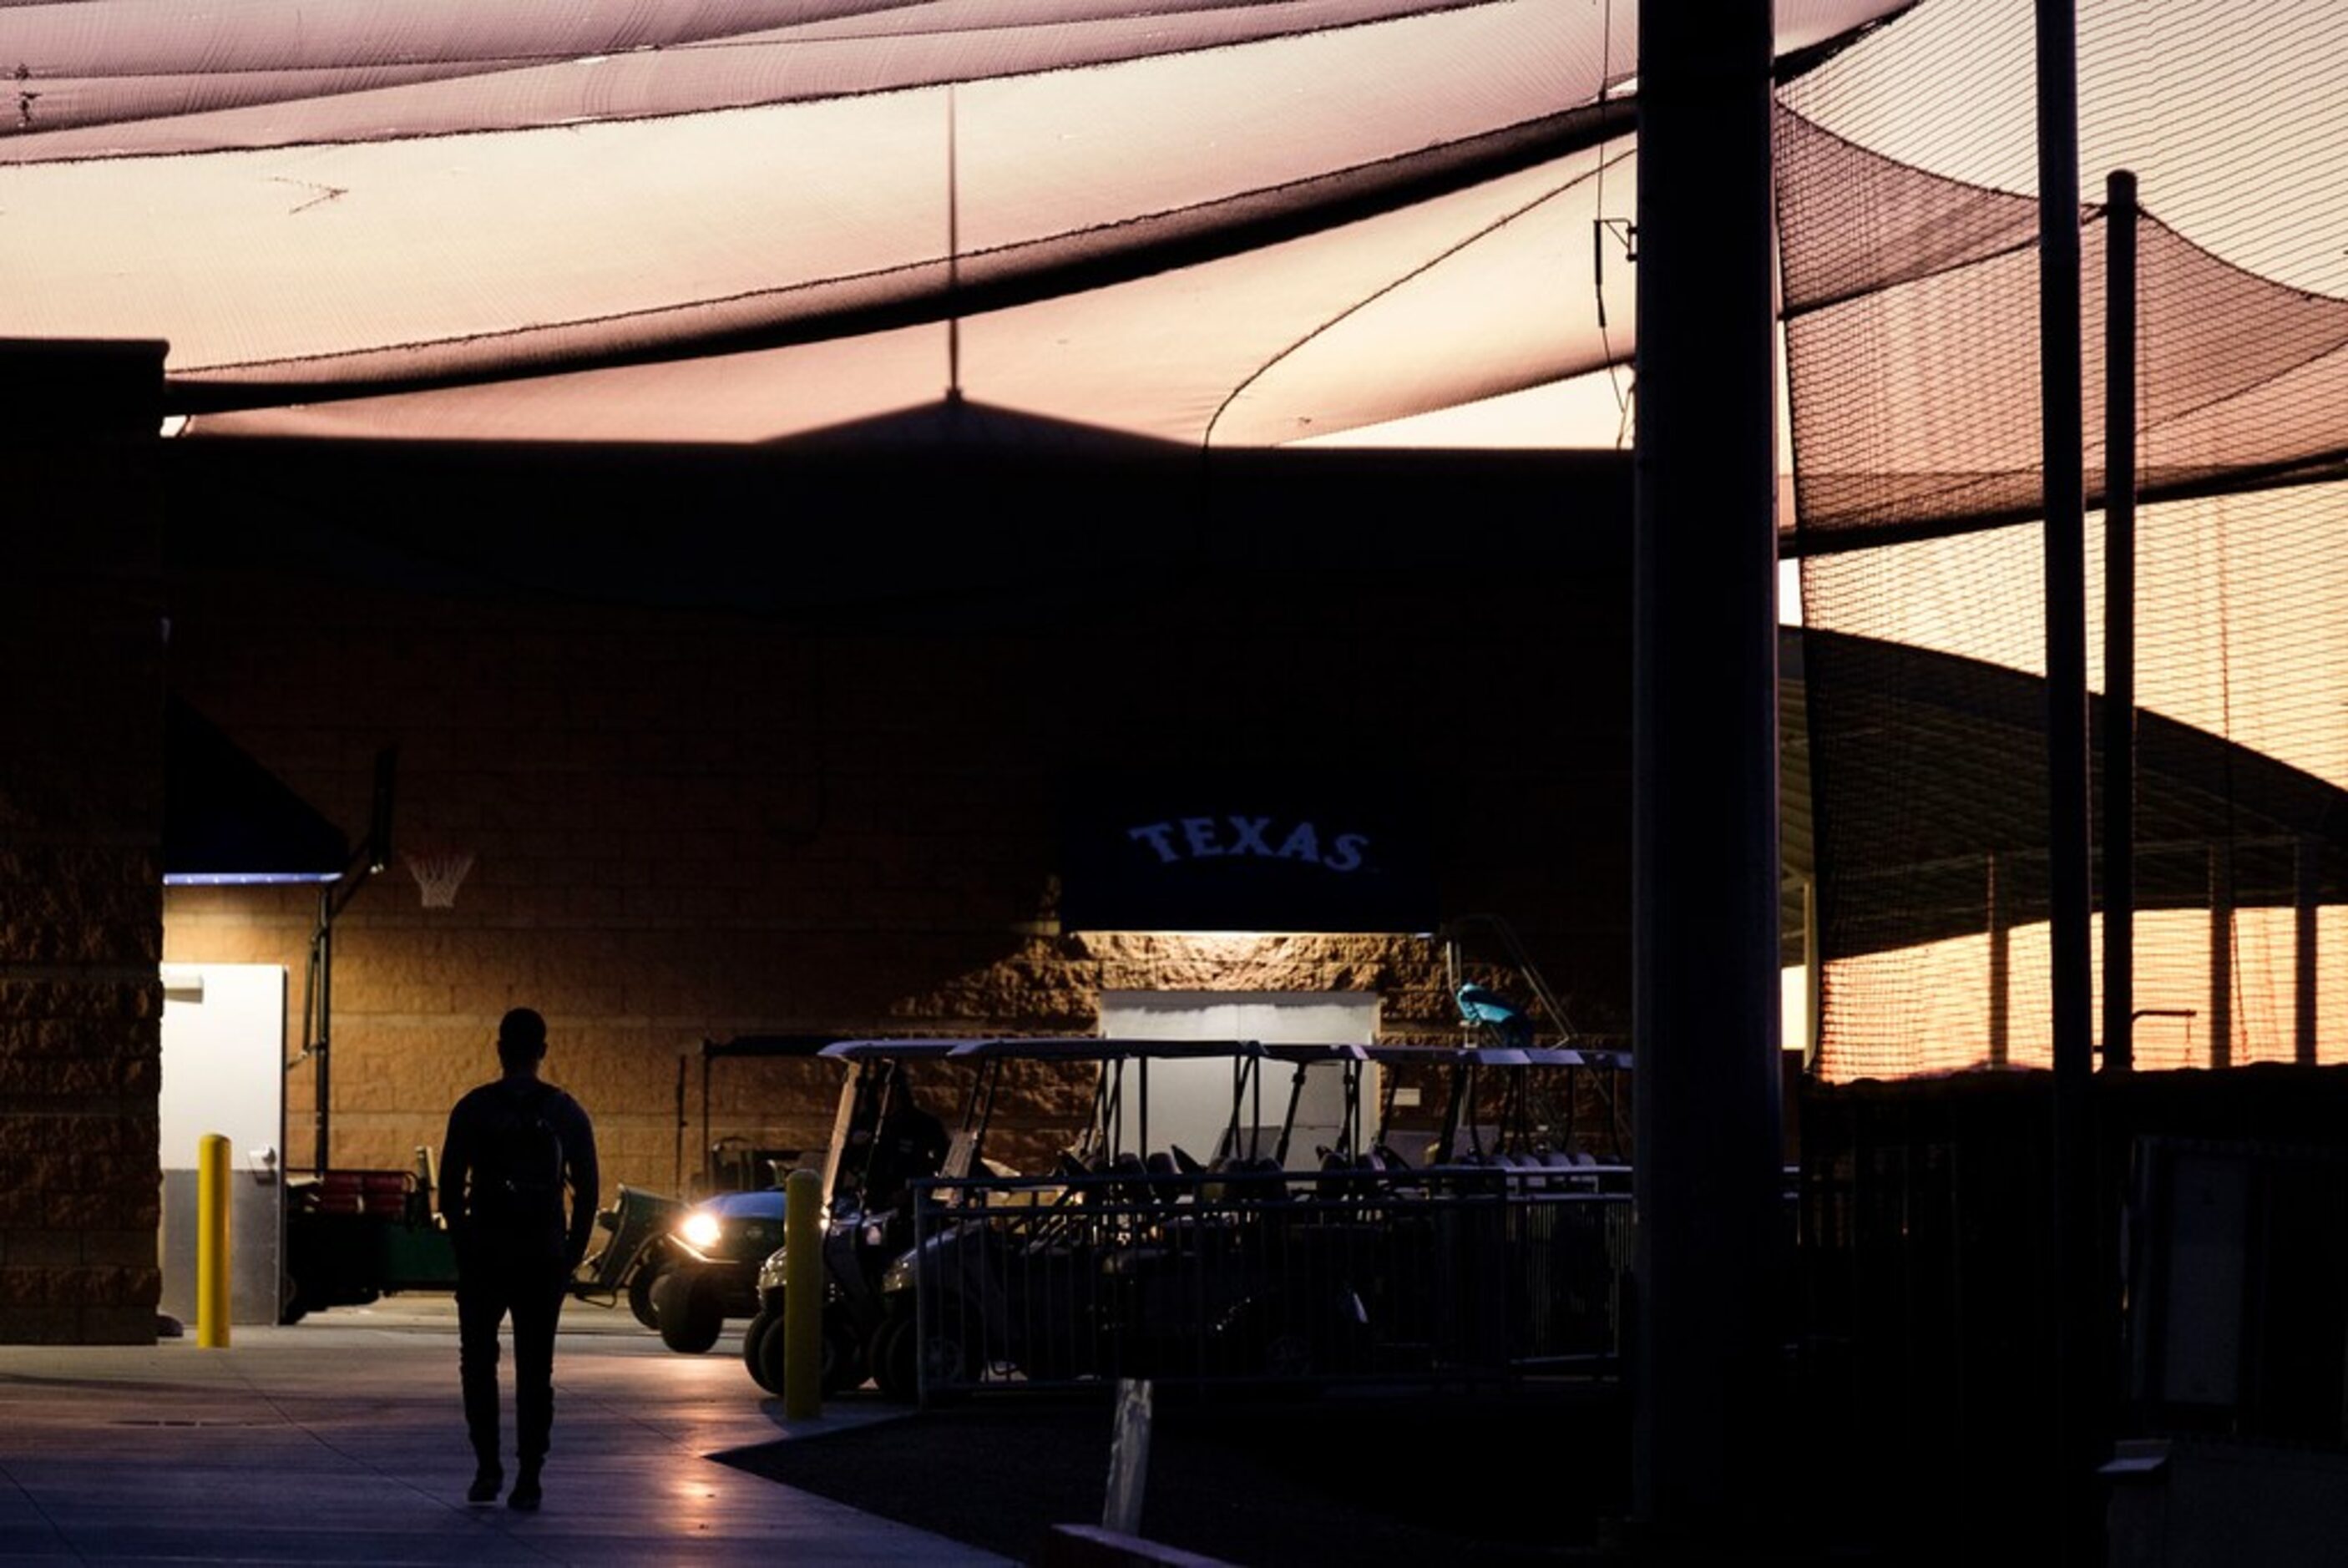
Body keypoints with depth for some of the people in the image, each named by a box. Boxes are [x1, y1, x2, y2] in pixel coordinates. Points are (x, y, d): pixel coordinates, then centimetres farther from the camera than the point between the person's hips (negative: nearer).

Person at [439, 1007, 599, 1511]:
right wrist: (572, 1253, 9)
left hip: (484, 1254, -1)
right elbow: (587, 1191, 1)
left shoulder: (473, 1109, -3)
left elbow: (450, 1188, -3)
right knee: (535, 1368, 6)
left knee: (478, 1361, 13)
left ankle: (487, 1466, 3)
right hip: (544, 1256, 1)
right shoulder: (566, 1113, 1)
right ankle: (528, 1478, 1)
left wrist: (462, 1244, 8)